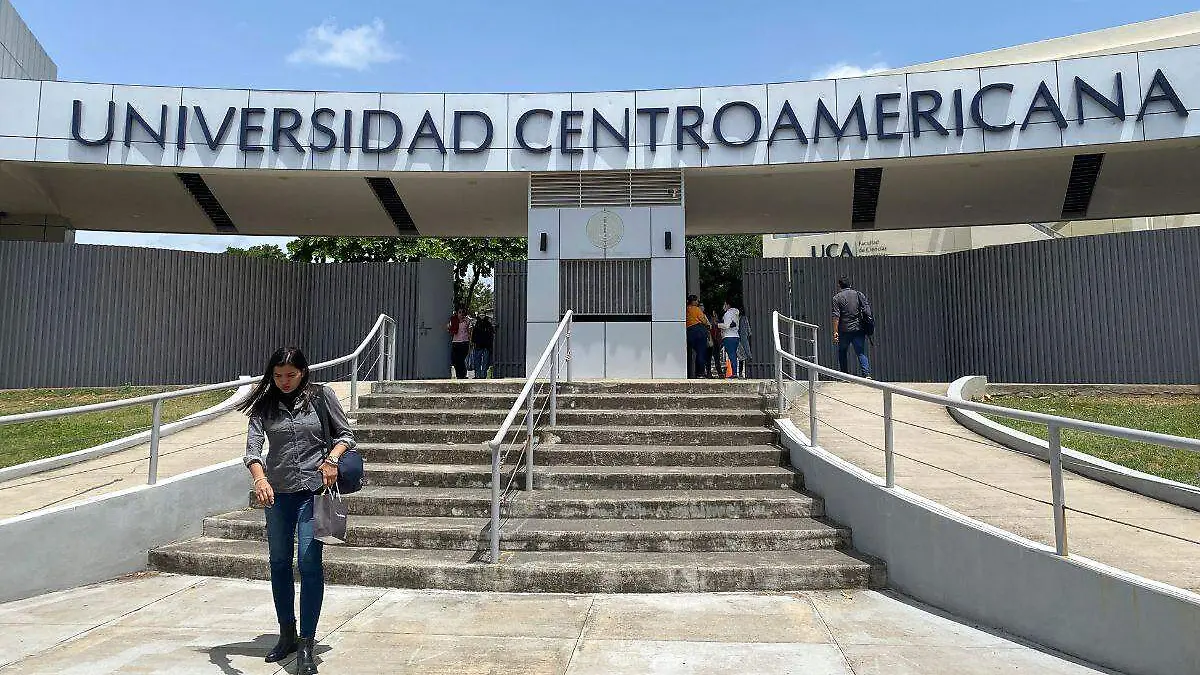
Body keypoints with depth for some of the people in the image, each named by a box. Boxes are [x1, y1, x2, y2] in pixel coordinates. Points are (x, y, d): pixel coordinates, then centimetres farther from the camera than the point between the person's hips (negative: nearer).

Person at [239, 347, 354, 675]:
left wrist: (331, 458, -13)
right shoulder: (264, 405, 3)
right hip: (277, 492, 3)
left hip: (313, 488, -3)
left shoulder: (321, 396, -1)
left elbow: (345, 434, 6)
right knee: (279, 562, 13)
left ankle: (306, 645, -4)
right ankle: (287, 635, 29)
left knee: (309, 562, -11)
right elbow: (252, 447, -8)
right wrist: (260, 479, -26)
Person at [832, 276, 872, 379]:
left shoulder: (837, 297, -2)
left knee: (842, 352, 13)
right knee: (861, 353, 3)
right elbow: (867, 312, 4)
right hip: (859, 329, 3)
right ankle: (867, 374, -12)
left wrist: (835, 332, -8)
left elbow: (836, 316, -9)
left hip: (844, 330, -3)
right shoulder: (859, 295, 8)